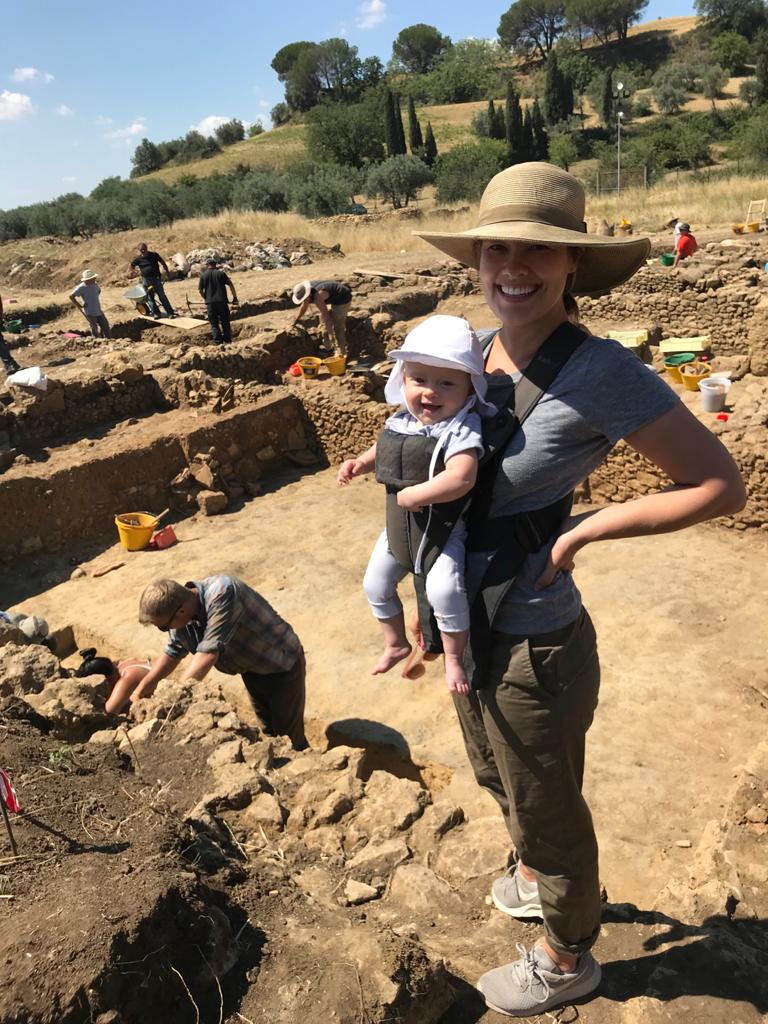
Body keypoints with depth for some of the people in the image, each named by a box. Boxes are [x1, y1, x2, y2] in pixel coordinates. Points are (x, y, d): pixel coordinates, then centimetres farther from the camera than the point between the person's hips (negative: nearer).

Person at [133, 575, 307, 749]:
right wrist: (141, 689, 1)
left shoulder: (222, 593, -37)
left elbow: (208, 653, -39)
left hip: (283, 666, -7)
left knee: (288, 737, 3)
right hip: (252, 670, 7)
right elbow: (172, 653, 6)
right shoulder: (181, 615, -11)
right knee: (270, 733, 20)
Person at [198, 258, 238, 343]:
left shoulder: (203, 275, 6)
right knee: (225, 322, 10)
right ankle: (227, 339, 11)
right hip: (222, 301, 0)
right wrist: (235, 297, 8)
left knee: (214, 323, 7)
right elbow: (231, 285, -1)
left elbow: (201, 290, 6)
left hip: (210, 303, 0)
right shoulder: (221, 273, 5)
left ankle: (217, 340, -2)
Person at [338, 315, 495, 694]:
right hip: (399, 526, 8)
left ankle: (453, 656, -4)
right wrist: (360, 462, 0)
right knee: (376, 583, 18)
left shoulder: (461, 429, -25)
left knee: (444, 589, -29)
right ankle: (396, 643, 42)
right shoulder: (400, 422, -3)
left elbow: (460, 478, -42)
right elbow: (382, 450, 20)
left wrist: (413, 495, -34)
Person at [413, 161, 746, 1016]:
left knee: (547, 812, 19)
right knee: (500, 781, 32)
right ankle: (532, 879, 64)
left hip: (535, 648, -7)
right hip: (471, 633, 7)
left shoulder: (596, 371, -25)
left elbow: (720, 485, -19)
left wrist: (586, 530, -21)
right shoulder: (478, 349, -3)